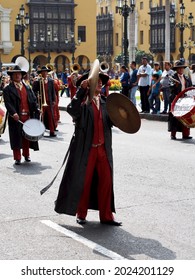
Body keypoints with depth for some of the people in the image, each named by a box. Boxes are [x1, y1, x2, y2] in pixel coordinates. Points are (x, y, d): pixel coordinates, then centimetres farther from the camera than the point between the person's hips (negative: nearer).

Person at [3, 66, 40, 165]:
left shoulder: (27, 88, 14)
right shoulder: (8, 89, 0)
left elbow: (34, 100, 11)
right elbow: (8, 102, -10)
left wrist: (37, 110, -5)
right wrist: (13, 113, -24)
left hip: (28, 116, 4)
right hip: (16, 117, -4)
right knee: (16, 137, 0)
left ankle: (26, 155, 25)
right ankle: (17, 158, 7)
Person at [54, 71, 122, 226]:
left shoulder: (105, 101, 11)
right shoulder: (83, 101, -6)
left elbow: (112, 121, 10)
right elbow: (72, 110, -27)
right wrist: (82, 90, -31)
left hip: (103, 148, 5)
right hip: (86, 148, -5)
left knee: (106, 181, 6)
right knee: (83, 181, 6)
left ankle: (106, 215, 17)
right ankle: (81, 214, 24)